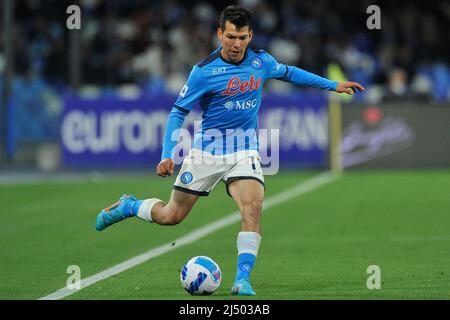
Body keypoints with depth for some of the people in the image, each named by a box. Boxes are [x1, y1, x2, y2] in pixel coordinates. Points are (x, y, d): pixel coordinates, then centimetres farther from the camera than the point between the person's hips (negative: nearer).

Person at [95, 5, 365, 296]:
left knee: (253, 209, -23)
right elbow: (178, 112, -7)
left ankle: (242, 281, -22)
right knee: (171, 216, 4)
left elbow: (288, 72, 21)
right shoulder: (204, 71, -13)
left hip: (244, 152, 2)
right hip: (206, 151, -2)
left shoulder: (261, 62, -1)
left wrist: (332, 85, 23)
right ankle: (128, 206, 34)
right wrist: (167, 156, -17)